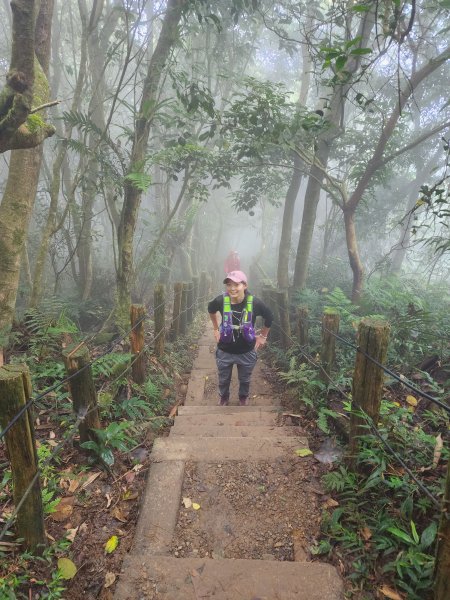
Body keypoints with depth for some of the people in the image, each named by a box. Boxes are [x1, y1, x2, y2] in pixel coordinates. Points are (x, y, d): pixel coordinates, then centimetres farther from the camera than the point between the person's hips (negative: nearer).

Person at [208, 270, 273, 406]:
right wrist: (216, 330, 9)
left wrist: (263, 336, 4)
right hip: (224, 351, 1)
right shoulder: (221, 301, -21)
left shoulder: (255, 303, -23)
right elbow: (211, 310, 4)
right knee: (223, 379, 22)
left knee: (244, 379, 24)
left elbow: (269, 317, -3)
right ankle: (223, 397, 53)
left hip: (247, 352, 0)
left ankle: (243, 398, 54)